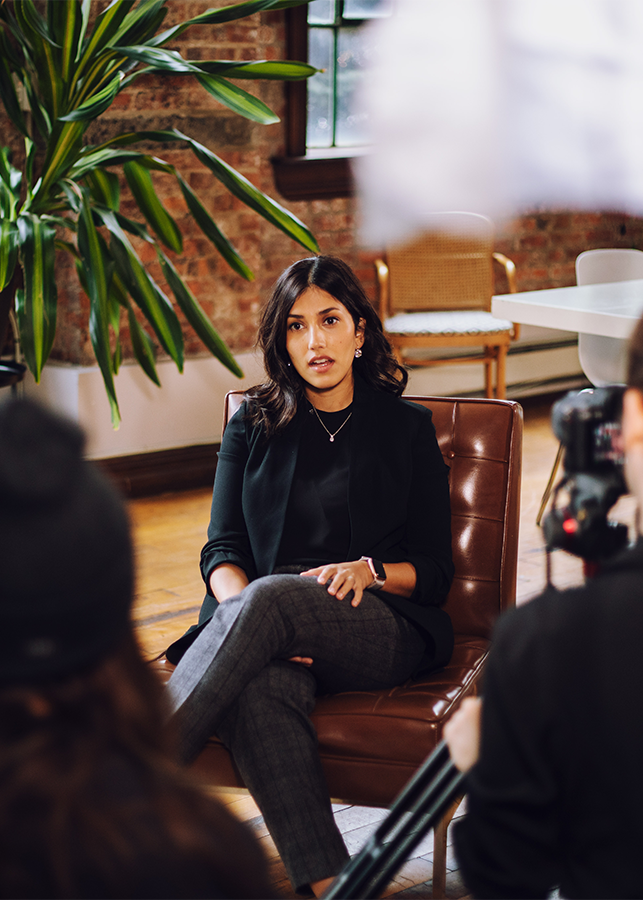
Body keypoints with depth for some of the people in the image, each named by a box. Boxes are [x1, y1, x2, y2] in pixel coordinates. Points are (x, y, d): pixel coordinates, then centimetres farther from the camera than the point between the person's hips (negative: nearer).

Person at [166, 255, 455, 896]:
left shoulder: (408, 427, 13)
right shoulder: (253, 427, 18)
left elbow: (434, 572, 10)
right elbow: (222, 551, 9)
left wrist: (368, 570, -12)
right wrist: (244, 615, -14)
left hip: (383, 628, -2)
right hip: (271, 630, 2)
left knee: (270, 596, -35)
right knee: (258, 691, -37)